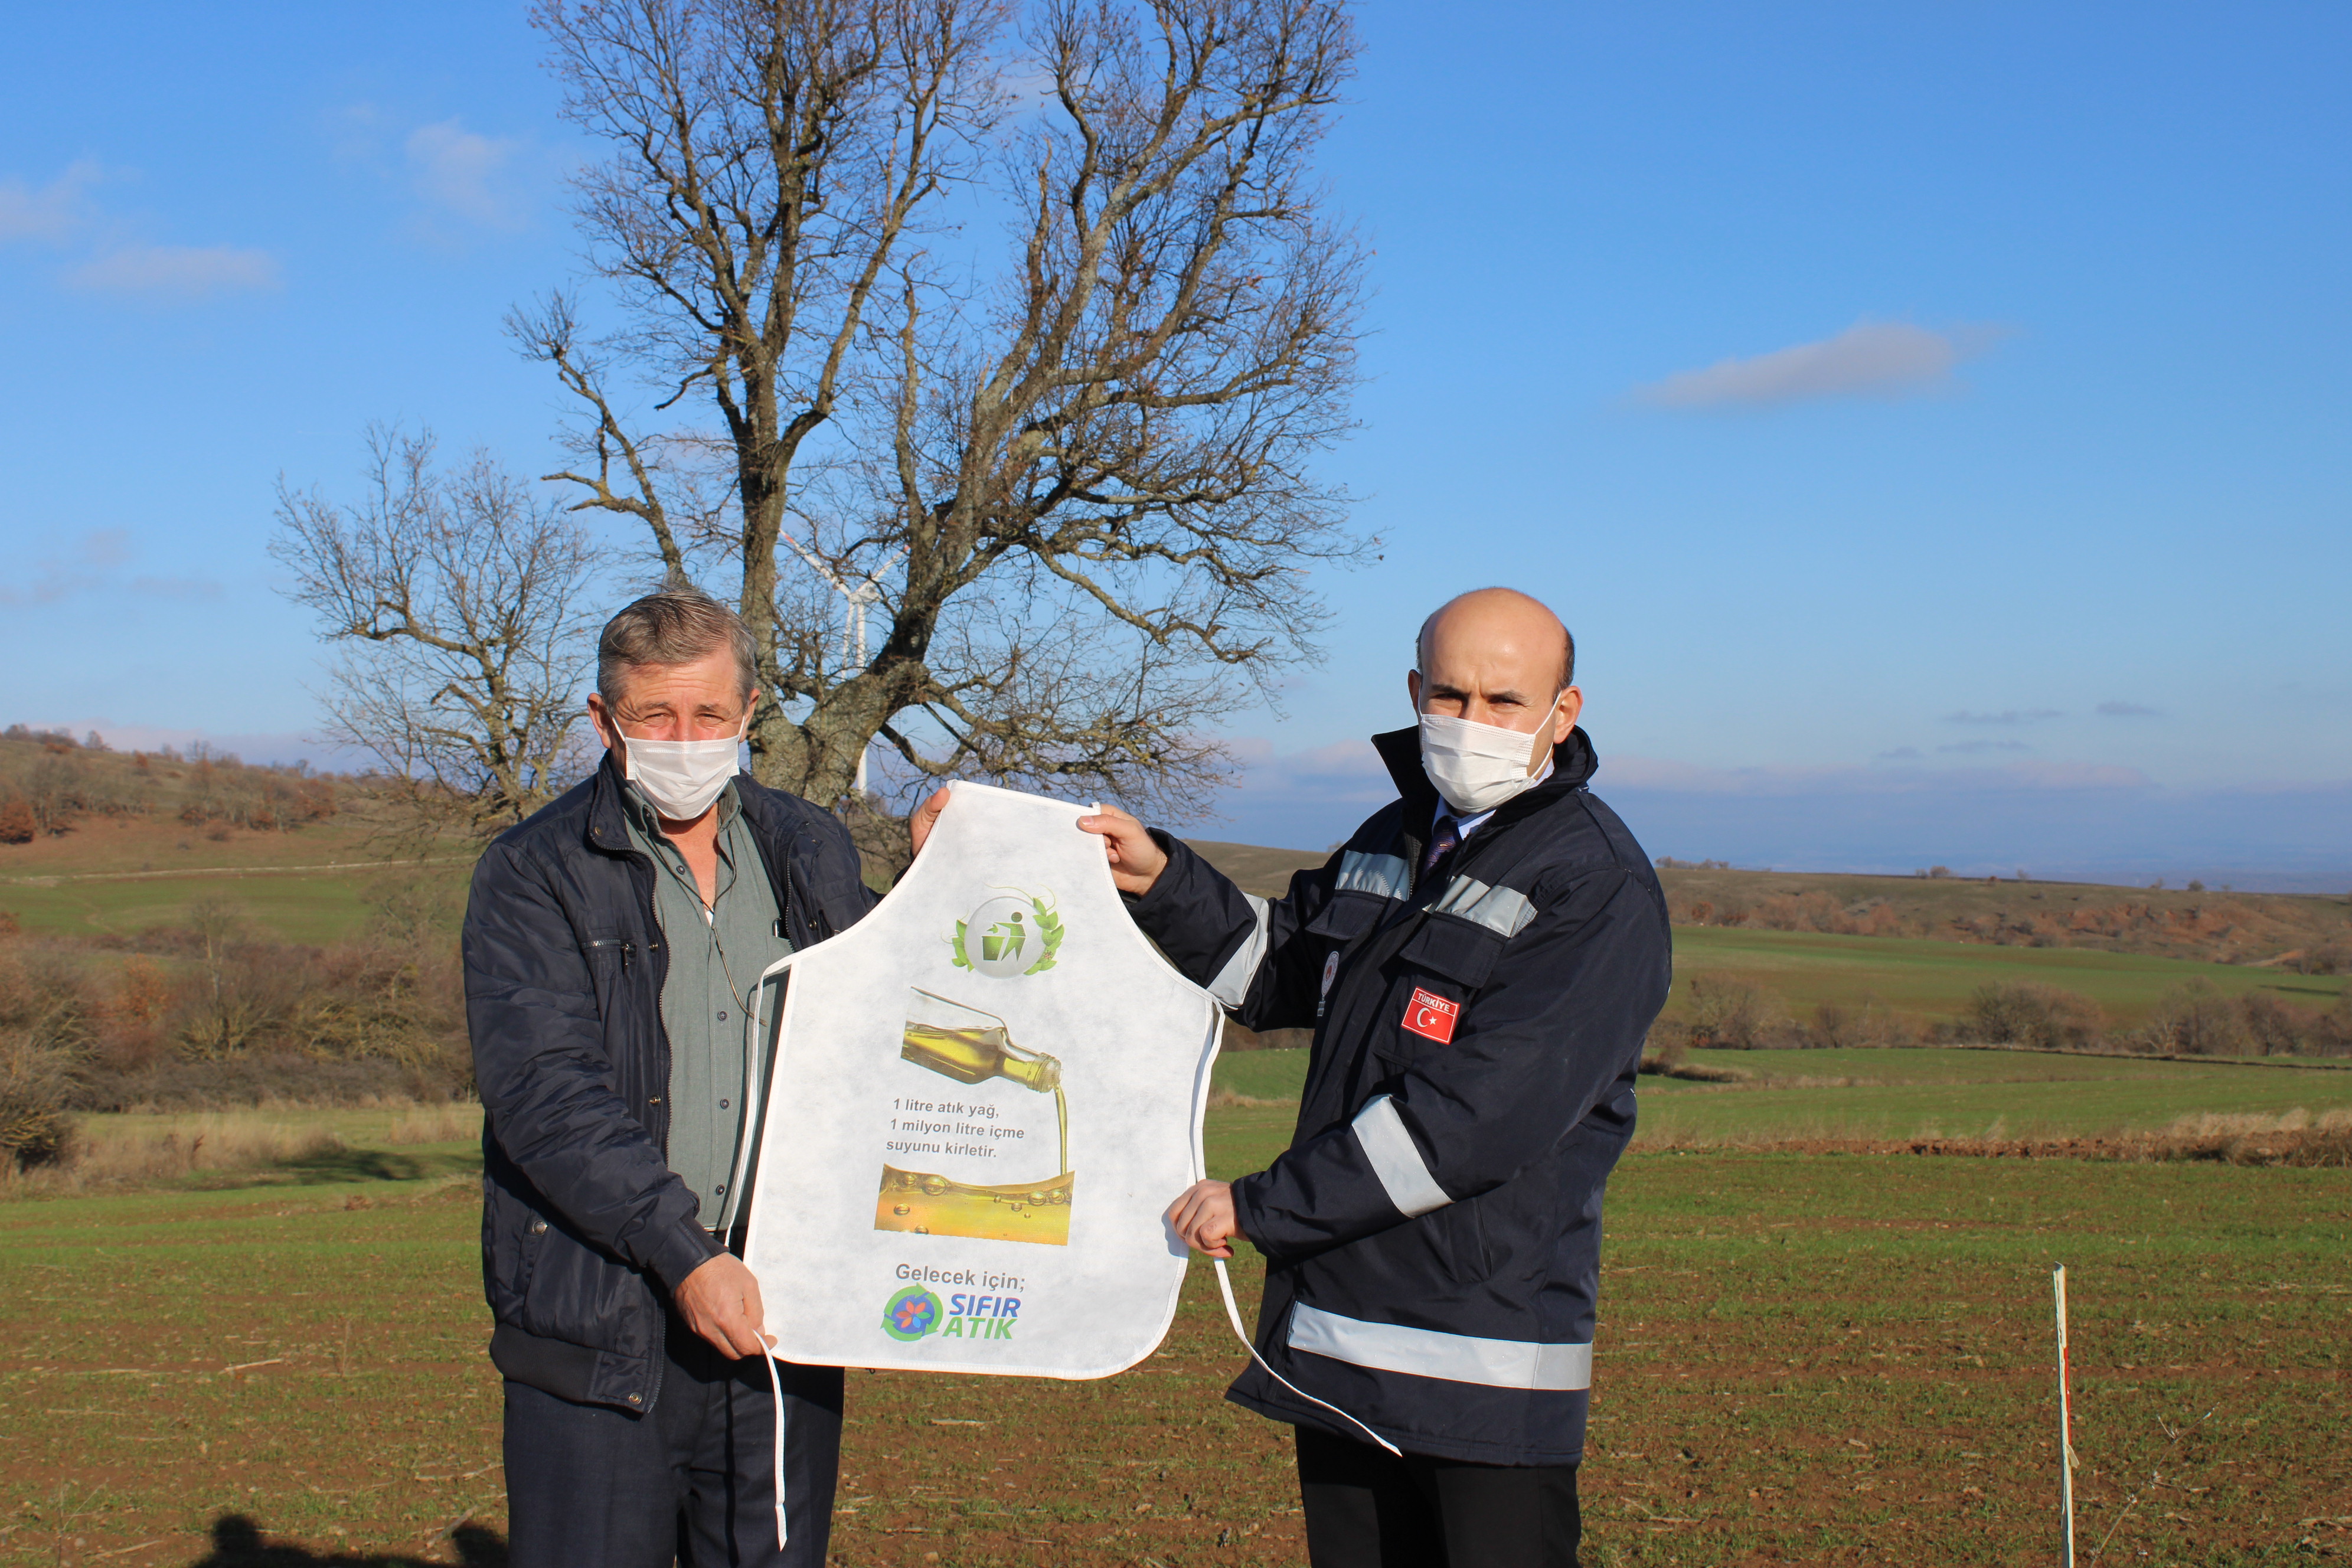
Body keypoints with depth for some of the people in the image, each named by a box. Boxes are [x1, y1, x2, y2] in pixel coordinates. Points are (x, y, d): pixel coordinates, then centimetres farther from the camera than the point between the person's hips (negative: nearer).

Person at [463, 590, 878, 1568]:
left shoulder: (813, 856, 12)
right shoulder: (532, 876, -2)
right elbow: (545, 1093, -13)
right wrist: (682, 1258, -20)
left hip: (782, 1326, 4)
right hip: (600, 1337, -3)